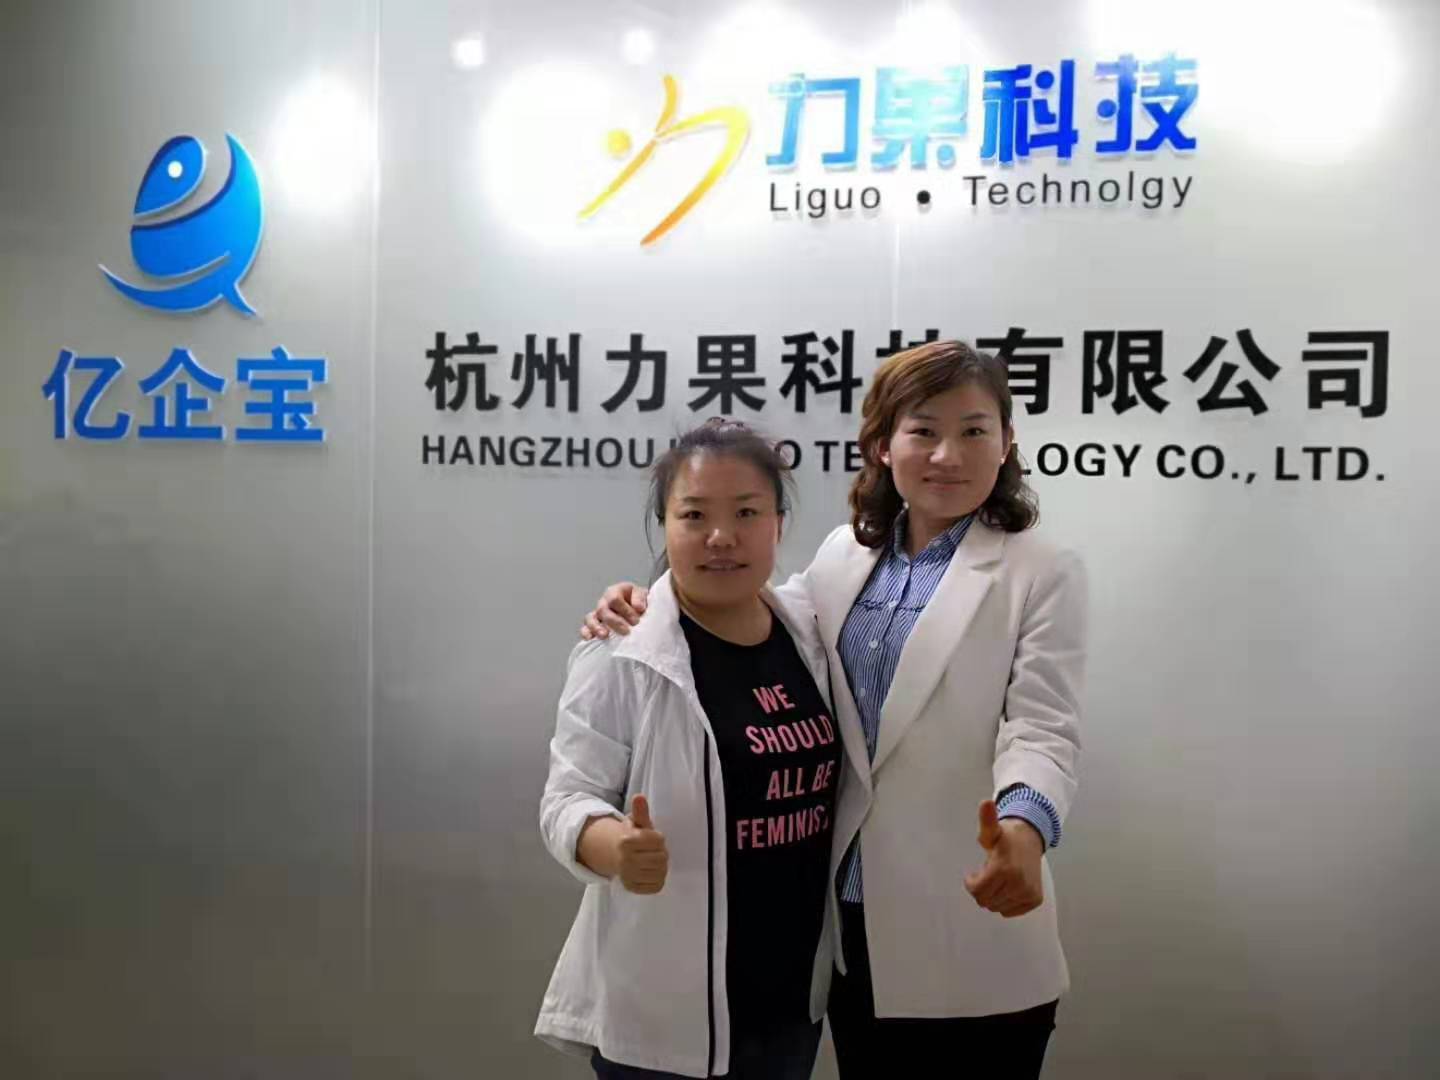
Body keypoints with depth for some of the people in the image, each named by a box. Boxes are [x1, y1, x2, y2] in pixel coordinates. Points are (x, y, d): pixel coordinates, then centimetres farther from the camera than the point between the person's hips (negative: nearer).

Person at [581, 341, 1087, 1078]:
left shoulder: (1043, 574, -7)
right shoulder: (845, 554, 7)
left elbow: (1042, 730, -16)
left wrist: (1025, 827, -38)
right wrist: (645, 612, -3)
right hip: (850, 919, 5)